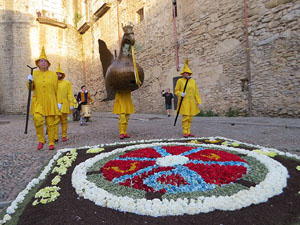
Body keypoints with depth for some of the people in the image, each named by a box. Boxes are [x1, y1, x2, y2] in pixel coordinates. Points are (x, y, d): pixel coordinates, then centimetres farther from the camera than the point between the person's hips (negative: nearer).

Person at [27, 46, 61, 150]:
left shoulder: (53, 74, 3)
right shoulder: (34, 73, 7)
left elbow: (56, 90, 4)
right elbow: (31, 88, 10)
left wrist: (59, 102, -1)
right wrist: (30, 81, -10)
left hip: (50, 102, -1)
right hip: (38, 102, 1)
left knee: (50, 123, 1)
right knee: (37, 119, -20)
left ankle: (51, 143, 13)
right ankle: (41, 140, 0)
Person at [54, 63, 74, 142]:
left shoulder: (67, 83, 8)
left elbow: (70, 94, 3)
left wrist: (71, 104, -6)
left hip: (64, 105, 0)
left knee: (64, 121, 5)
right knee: (55, 121, -7)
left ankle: (64, 136, 13)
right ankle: (55, 137, -5)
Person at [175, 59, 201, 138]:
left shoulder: (193, 81, 10)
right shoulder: (180, 80, 0)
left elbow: (196, 92, 10)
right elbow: (176, 90, 3)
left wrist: (198, 101, 4)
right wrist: (180, 94, -19)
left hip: (191, 102, 4)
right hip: (184, 101, -4)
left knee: (190, 117, 7)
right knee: (185, 117, -9)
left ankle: (188, 132, 17)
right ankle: (185, 132, 2)